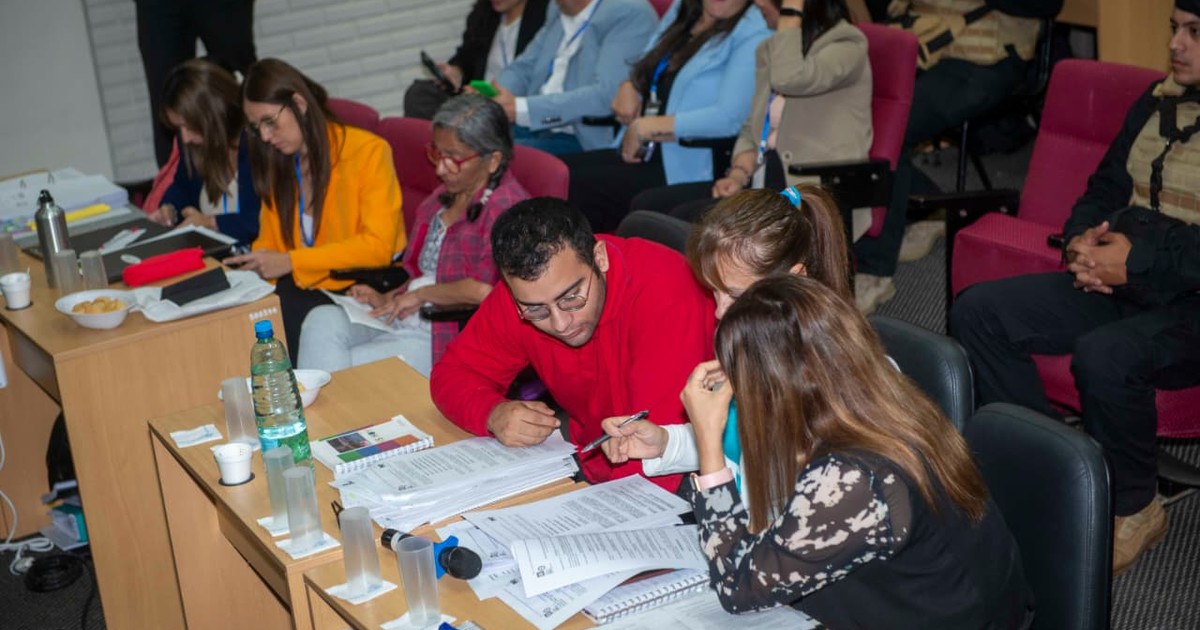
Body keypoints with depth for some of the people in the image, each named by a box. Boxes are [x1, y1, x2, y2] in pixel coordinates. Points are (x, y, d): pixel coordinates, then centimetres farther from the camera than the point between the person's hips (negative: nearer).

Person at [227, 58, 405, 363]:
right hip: (306, 288, 6)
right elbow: (269, 242, 16)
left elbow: (378, 246, -14)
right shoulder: (277, 163, 14)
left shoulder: (368, 151, -6)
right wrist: (251, 264, -8)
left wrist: (290, 262, -19)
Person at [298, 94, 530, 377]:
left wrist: (422, 294, -13)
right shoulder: (444, 197, 16)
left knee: (342, 369, -20)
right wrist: (387, 299, 10)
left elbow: (484, 290, -28)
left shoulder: (505, 207, -16)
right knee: (323, 320, -14)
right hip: (405, 320, 9)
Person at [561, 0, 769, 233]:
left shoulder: (753, 37, -9)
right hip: (635, 153, 8)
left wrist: (644, 128, -14)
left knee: (576, 188, -25)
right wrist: (629, 87, 3)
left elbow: (728, 118, -19)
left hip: (684, 170, -8)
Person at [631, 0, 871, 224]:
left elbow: (789, 79, -26)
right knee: (647, 204, -10)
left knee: (687, 218, -27)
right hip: (764, 180, 8)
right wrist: (739, 174, -2)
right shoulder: (770, 49, 19)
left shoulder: (846, 43, -6)